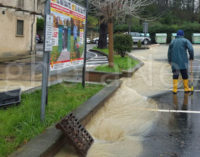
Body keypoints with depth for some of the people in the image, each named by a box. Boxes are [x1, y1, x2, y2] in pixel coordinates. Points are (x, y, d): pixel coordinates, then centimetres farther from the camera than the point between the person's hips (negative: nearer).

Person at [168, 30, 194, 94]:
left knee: (175, 75, 5)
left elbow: (169, 52, 15)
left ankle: (175, 89, -2)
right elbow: (191, 49, -14)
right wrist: (191, 57, -1)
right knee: (185, 75, 9)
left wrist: (169, 60, 27)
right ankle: (186, 88, 16)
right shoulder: (185, 41, 1)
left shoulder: (172, 41, 10)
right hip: (183, 61, -2)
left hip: (174, 62, 2)